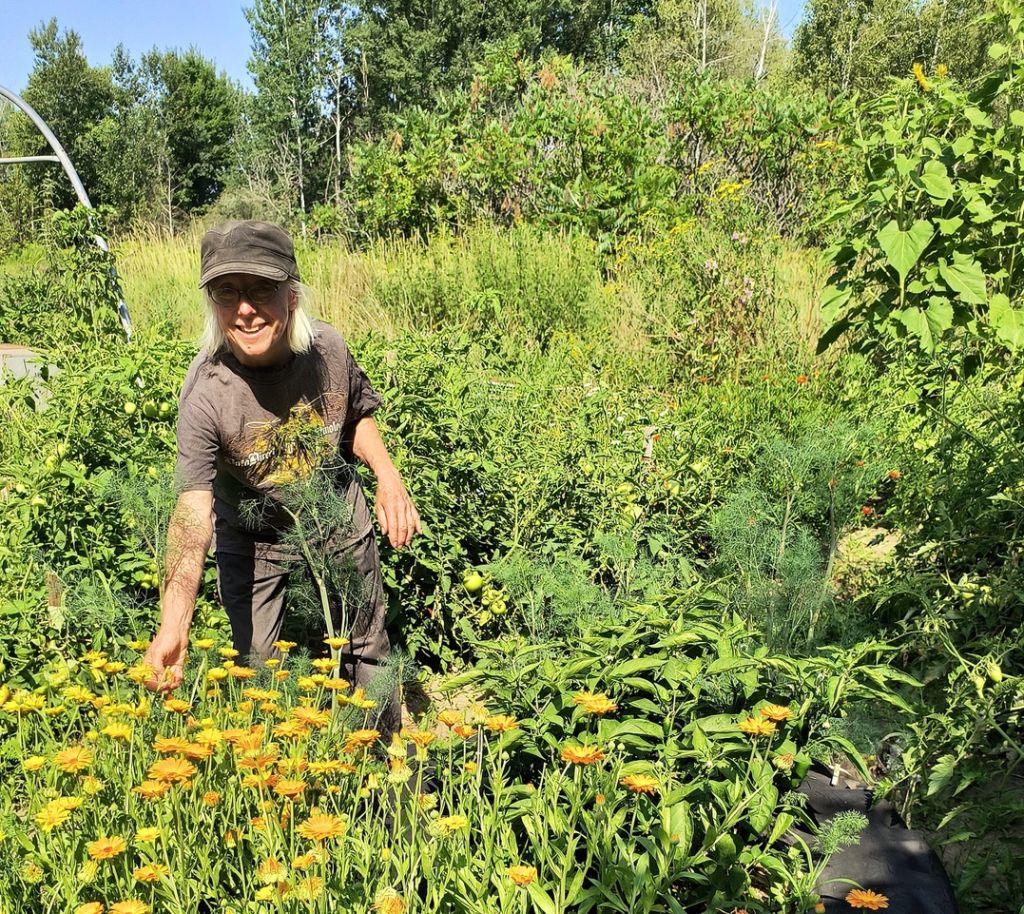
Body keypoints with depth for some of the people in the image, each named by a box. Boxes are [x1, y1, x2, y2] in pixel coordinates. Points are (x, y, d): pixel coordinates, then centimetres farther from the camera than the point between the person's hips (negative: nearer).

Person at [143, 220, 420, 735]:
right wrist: (172, 628, -50)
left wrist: (388, 477, -13)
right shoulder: (206, 393, -31)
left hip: (341, 527, 3)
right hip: (254, 546, -3)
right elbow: (193, 509, -39)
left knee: (366, 654, 20)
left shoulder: (328, 347, -20)